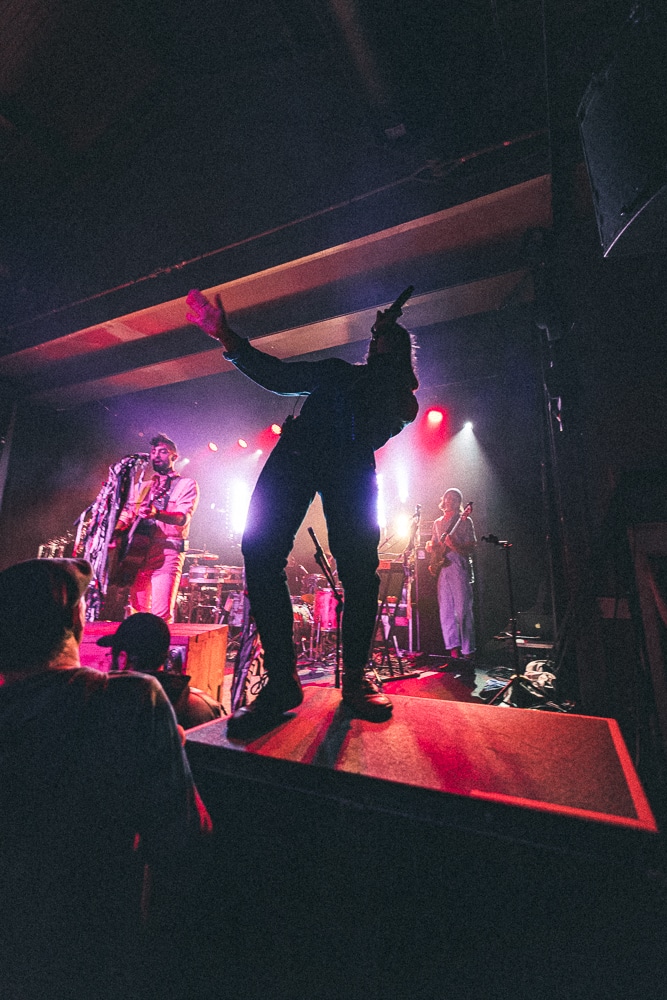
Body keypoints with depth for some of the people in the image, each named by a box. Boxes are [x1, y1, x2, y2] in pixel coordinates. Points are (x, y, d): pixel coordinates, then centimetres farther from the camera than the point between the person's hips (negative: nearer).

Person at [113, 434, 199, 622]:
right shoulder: (141, 486, 23)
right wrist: (116, 532, -8)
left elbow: (183, 518, -12)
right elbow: (127, 514, 14)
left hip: (167, 551, -5)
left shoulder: (186, 484, 5)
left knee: (162, 614, -14)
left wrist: (157, 514, -31)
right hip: (138, 550, 5)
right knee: (137, 612, 8)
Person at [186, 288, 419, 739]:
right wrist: (227, 336, 23)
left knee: (359, 566, -20)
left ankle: (356, 677, -2)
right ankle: (281, 681, -14)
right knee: (260, 550, -18)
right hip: (298, 450, 2)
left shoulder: (401, 395, 29)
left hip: (352, 462, -1)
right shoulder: (339, 371, 33)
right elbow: (277, 375, 28)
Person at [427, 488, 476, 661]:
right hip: (442, 567, 6)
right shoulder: (437, 523, 19)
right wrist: (430, 547, 3)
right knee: (445, 610, 3)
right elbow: (433, 544, 26)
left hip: (460, 567, -5)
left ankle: (468, 650, 3)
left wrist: (456, 546, -21)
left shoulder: (464, 521, 2)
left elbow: (472, 547, -4)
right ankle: (453, 646, 10)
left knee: (463, 609, -5)